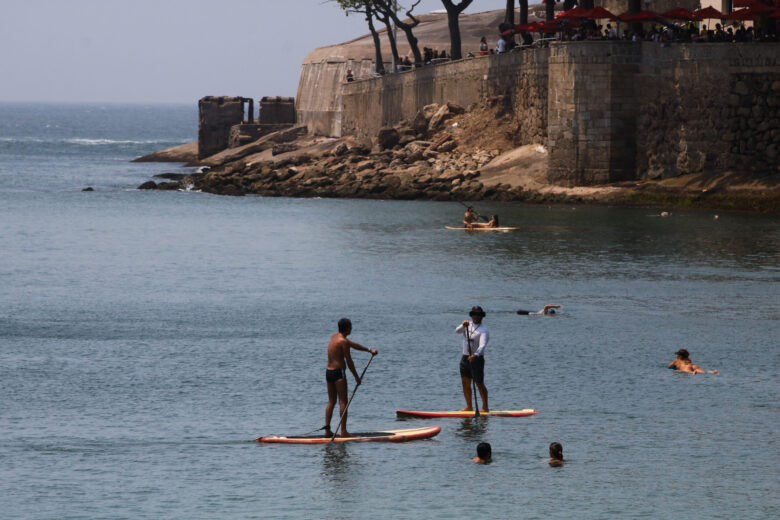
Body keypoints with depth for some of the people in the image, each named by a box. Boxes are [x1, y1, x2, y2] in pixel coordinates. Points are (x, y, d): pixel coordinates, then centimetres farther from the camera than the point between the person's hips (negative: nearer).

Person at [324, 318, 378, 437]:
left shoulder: (335, 337, 13)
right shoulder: (343, 341, -14)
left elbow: (353, 345, 22)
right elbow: (349, 361, -12)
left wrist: (369, 350, 24)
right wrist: (356, 377, -3)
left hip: (328, 372, 9)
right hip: (338, 372, -9)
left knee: (331, 402, 13)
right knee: (343, 402, -5)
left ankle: (327, 430, 10)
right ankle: (343, 431, -7)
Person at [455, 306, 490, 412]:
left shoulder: (483, 330, -10)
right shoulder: (468, 325, 10)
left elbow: (482, 345, -24)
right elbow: (457, 331, -8)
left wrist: (476, 355, -41)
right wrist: (463, 325, -29)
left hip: (477, 359, -6)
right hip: (465, 358, 6)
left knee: (479, 384, -6)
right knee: (465, 383, 7)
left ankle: (485, 407, -1)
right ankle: (469, 407, 14)